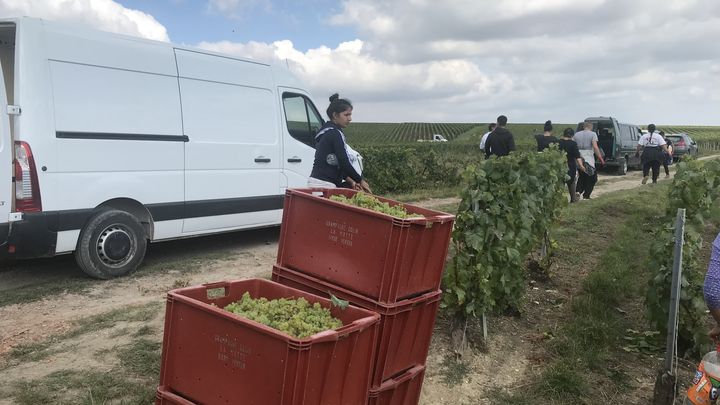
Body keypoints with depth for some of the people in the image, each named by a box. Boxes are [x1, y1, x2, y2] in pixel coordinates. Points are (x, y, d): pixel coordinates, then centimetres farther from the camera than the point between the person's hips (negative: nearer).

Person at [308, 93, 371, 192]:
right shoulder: (335, 133, -10)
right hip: (324, 184, -9)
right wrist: (361, 180, -2)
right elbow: (344, 162, -13)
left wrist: (350, 181, 11)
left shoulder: (326, 132, 18)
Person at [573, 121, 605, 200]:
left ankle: (578, 191, 1)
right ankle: (586, 196, 8)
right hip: (589, 160, -4)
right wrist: (601, 159, -11)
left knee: (581, 177, 20)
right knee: (591, 178, 10)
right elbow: (595, 147, -13)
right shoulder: (593, 134, -3)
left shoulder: (576, 135, 10)